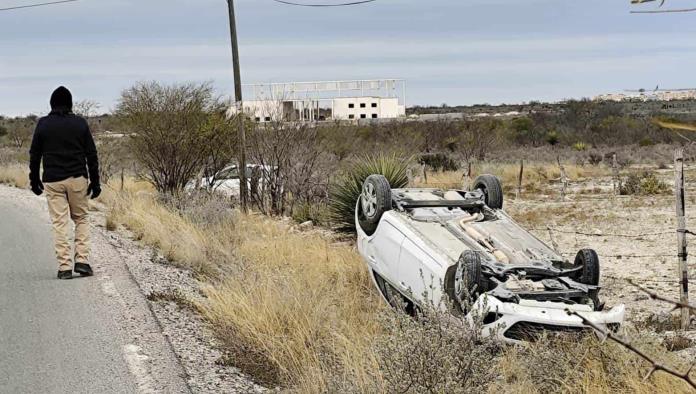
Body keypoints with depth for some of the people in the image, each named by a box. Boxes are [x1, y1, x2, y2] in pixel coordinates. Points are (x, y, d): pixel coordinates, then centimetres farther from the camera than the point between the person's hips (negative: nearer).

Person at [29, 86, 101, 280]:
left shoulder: (43, 124, 1)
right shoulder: (80, 123, 1)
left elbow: (34, 155, 5)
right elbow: (91, 154, 0)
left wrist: (34, 179, 16)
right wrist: (95, 181, 5)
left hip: (53, 181, 0)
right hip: (77, 178, 0)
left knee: (60, 223, 2)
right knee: (81, 219, 14)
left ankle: (64, 266, -1)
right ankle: (82, 261, 2)